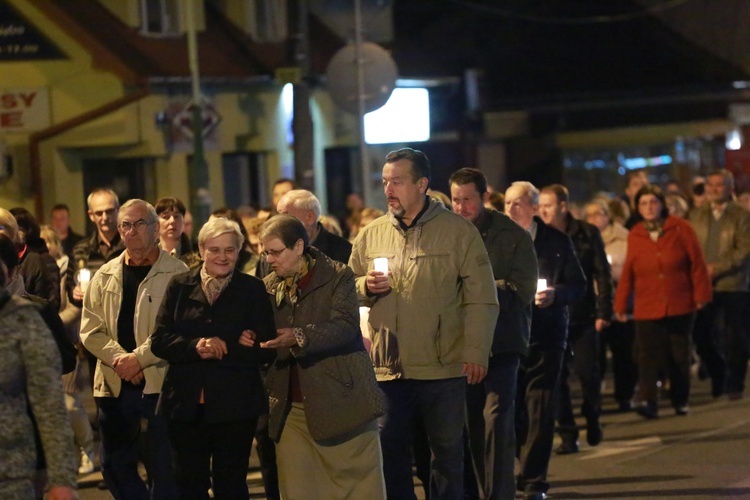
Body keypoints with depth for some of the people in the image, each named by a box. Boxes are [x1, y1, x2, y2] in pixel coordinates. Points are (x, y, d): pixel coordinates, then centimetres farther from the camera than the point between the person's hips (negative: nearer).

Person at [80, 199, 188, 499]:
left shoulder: (177, 274, -3)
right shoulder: (105, 277, 12)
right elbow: (90, 329, 6)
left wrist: (139, 358, -17)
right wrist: (119, 358, -10)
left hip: (160, 383, -5)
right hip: (114, 385, 5)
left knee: (163, 469, -2)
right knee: (115, 466, 10)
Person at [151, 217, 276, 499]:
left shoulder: (252, 290, 3)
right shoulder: (180, 287, 8)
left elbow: (264, 349, -5)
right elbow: (159, 341, 0)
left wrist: (225, 349, -17)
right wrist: (194, 347, -17)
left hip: (234, 407, -2)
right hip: (186, 404, 2)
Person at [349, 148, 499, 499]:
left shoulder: (458, 231, -3)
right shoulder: (371, 235, 9)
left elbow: (481, 298, -6)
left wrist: (475, 352, -13)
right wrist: (366, 287, -6)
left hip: (442, 368, -3)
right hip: (387, 368, 3)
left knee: (448, 454, 7)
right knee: (390, 455, 8)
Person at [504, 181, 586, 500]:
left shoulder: (557, 242, 3)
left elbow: (578, 285, 4)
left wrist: (555, 294, -14)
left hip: (545, 336, 0)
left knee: (539, 410, 0)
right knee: (509, 407, 1)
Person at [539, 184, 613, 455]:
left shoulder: (587, 234, 0)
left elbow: (602, 275, 2)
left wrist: (603, 311, -5)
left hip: (582, 315, -1)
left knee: (587, 371, 1)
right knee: (557, 376, -1)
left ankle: (592, 420, 27)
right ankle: (567, 434, 7)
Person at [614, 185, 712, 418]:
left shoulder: (681, 229, -1)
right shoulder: (635, 235, 5)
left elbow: (697, 264, -1)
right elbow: (628, 273, 6)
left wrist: (701, 295, -4)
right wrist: (620, 304, 4)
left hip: (680, 306, 0)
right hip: (647, 308, 0)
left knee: (679, 356, 8)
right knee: (648, 355, -13)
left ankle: (680, 401, 21)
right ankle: (648, 401, -22)